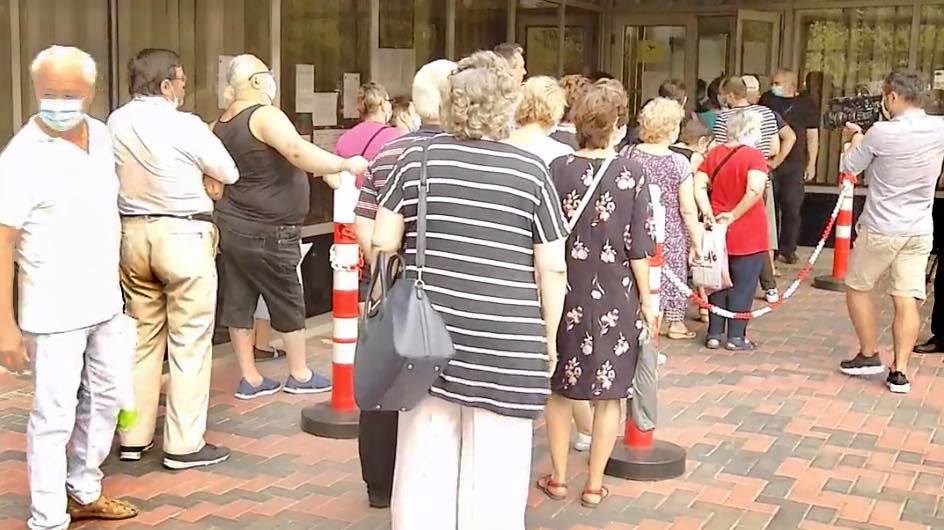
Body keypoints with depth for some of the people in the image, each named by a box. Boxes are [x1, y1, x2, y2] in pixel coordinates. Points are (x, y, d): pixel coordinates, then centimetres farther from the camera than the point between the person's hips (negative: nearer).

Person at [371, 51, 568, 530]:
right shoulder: (530, 170, -4)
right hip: (506, 344, -2)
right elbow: (553, 268, -2)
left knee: (424, 462, 13)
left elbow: (382, 242, 3)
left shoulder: (417, 158, 1)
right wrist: (549, 337, 9)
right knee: (495, 472, 7)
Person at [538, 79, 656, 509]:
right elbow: (638, 247, -7)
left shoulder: (558, 169, -6)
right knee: (607, 396, 11)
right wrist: (646, 297, 5)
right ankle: (594, 486, 19)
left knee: (559, 389, 17)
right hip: (614, 296, -1)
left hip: (566, 292, 2)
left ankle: (558, 478, 26)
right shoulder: (632, 174, -9)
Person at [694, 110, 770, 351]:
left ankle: (714, 334, 18)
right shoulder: (754, 155, -13)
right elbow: (754, 191, -26)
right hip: (747, 234, -5)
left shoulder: (714, 154, 4)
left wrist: (709, 214, -8)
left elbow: (699, 186, -4)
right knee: (742, 285, 5)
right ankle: (736, 337, 9)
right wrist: (734, 215, -16)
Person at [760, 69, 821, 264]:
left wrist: (811, 164, 0)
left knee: (792, 207, -1)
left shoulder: (805, 105, 1)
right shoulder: (767, 100, 6)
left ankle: (788, 249, 8)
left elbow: (812, 136, 4)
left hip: (794, 163, -2)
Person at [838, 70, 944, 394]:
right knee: (907, 300, 3)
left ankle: (869, 355, 22)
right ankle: (899, 372, 1)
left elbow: (849, 167, -1)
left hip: (881, 229, -4)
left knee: (857, 288, 17)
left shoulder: (881, 133, -17)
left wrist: (857, 136, 15)